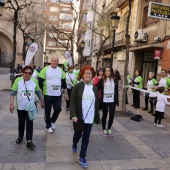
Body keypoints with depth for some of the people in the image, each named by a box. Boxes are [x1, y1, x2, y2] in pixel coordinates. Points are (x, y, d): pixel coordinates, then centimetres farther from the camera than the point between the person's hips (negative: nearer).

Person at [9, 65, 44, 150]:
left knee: (29, 123, -4)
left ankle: (29, 141, 1)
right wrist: (11, 104, -17)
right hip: (20, 106, 1)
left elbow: (38, 92, 6)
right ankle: (20, 136, 38)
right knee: (21, 122, 17)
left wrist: (42, 102, 10)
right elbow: (12, 93, -9)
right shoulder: (18, 80, -11)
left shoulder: (34, 81, -7)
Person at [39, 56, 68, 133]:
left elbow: (63, 82, 12)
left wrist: (65, 92, 9)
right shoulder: (45, 69, -8)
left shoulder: (60, 70, 7)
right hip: (48, 95, -3)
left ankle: (52, 121, 30)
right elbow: (40, 82, -7)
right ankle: (48, 126, 24)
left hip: (58, 95, 4)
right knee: (48, 111, 7)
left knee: (58, 109, 3)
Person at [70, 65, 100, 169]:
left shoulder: (95, 88, 5)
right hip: (79, 117, -2)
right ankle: (74, 145, 49)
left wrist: (97, 118, 9)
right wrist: (73, 115, -19)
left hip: (89, 118, 3)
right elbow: (72, 101, -10)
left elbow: (97, 104, 9)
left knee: (86, 137, 7)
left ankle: (82, 157, 21)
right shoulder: (77, 86, -6)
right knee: (78, 134, 15)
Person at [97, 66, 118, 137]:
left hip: (112, 101, 1)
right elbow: (97, 89, -5)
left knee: (112, 115, -1)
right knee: (104, 115, 10)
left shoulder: (114, 80, 3)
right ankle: (104, 129, 25)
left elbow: (116, 91, 6)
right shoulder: (102, 80, -2)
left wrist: (116, 100, 3)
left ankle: (109, 129, 20)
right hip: (104, 101, -1)